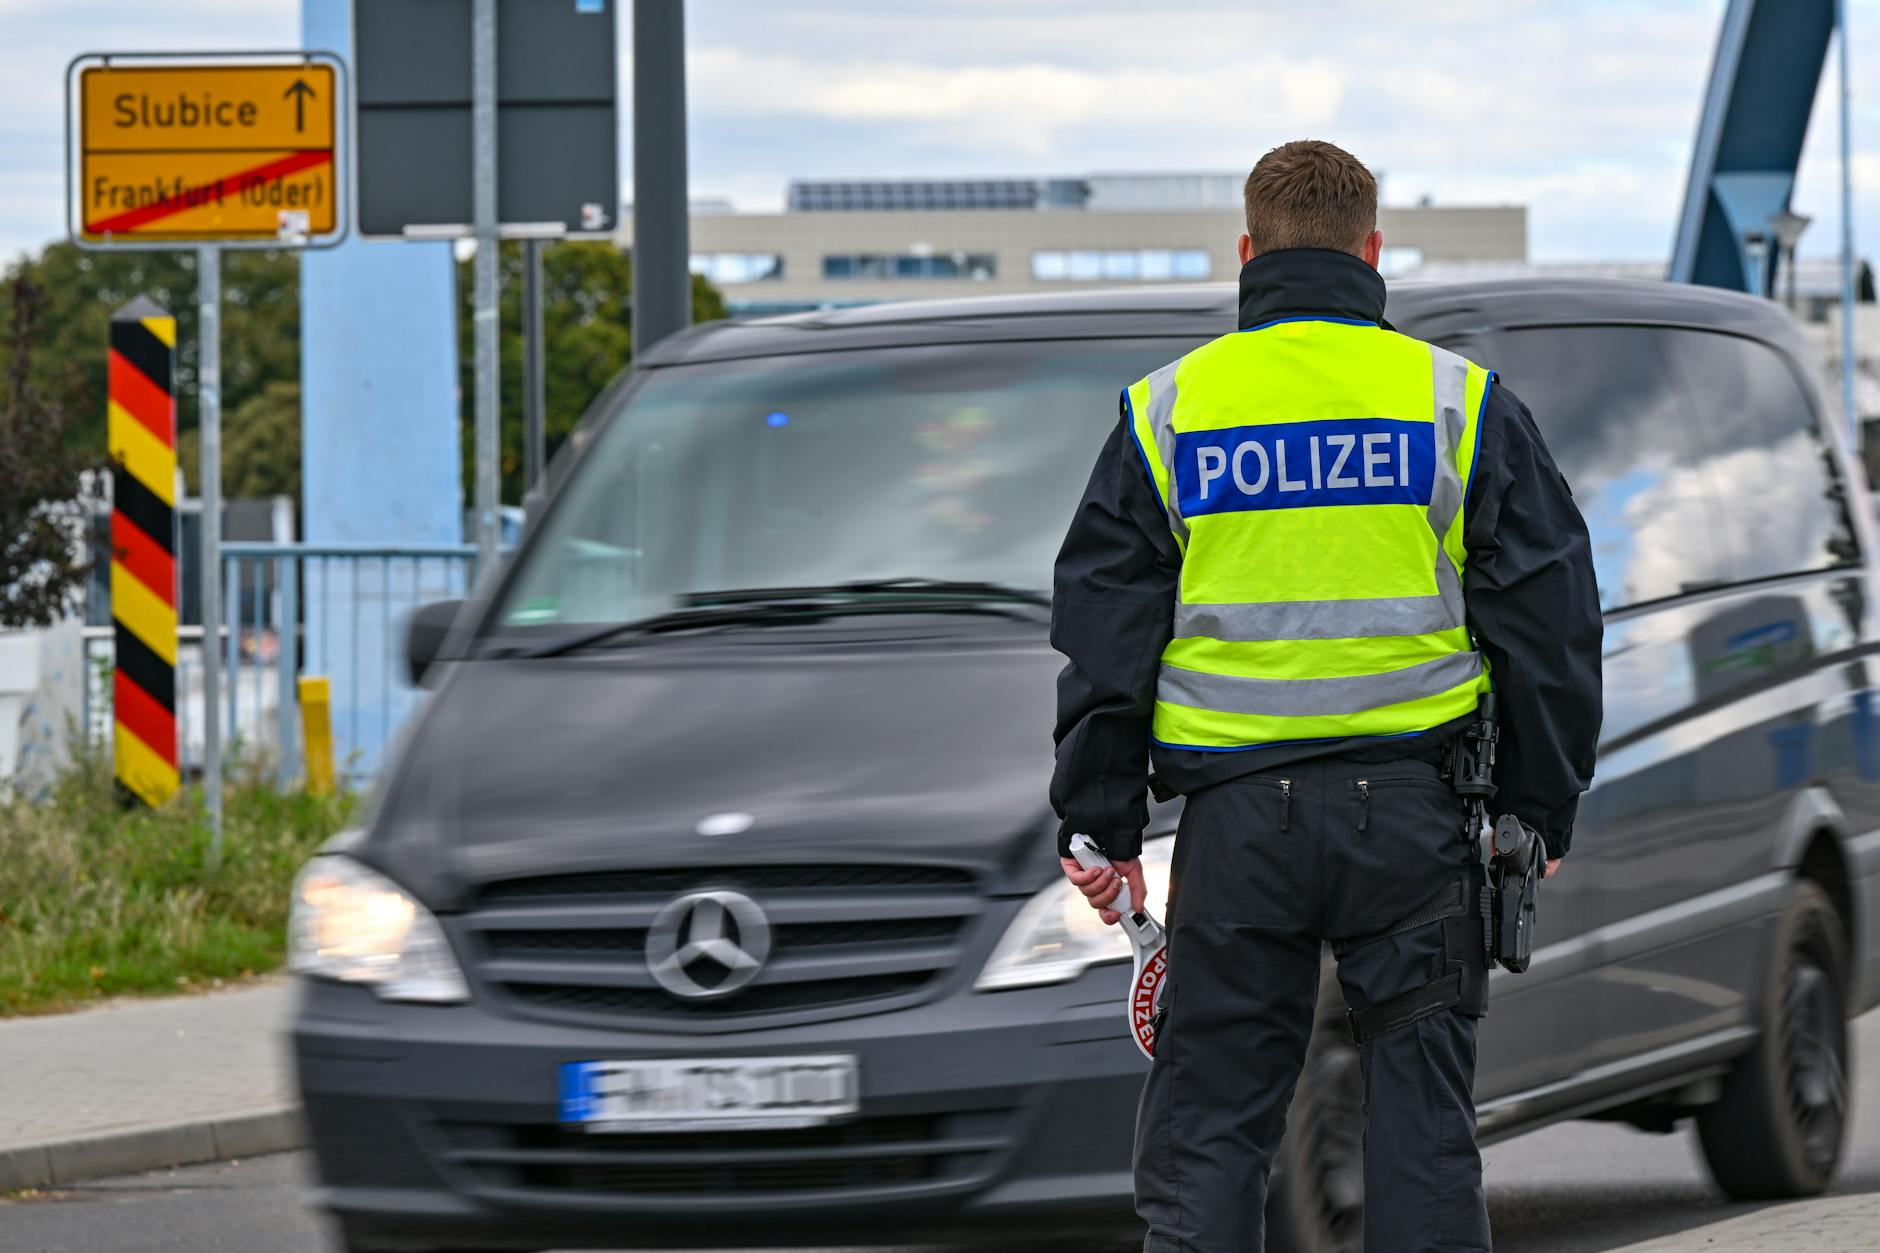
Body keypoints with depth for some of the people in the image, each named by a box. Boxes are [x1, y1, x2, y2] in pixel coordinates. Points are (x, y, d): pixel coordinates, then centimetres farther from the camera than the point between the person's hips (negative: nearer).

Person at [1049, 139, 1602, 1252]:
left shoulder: (1167, 411, 5)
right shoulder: (1460, 403, 4)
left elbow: (1103, 631, 6)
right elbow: (1545, 619, 6)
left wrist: (1100, 823, 11)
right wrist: (1541, 811, 13)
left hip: (1236, 818, 0)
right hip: (1410, 808, 0)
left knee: (1208, 1121, 4)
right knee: (1421, 1116, 5)